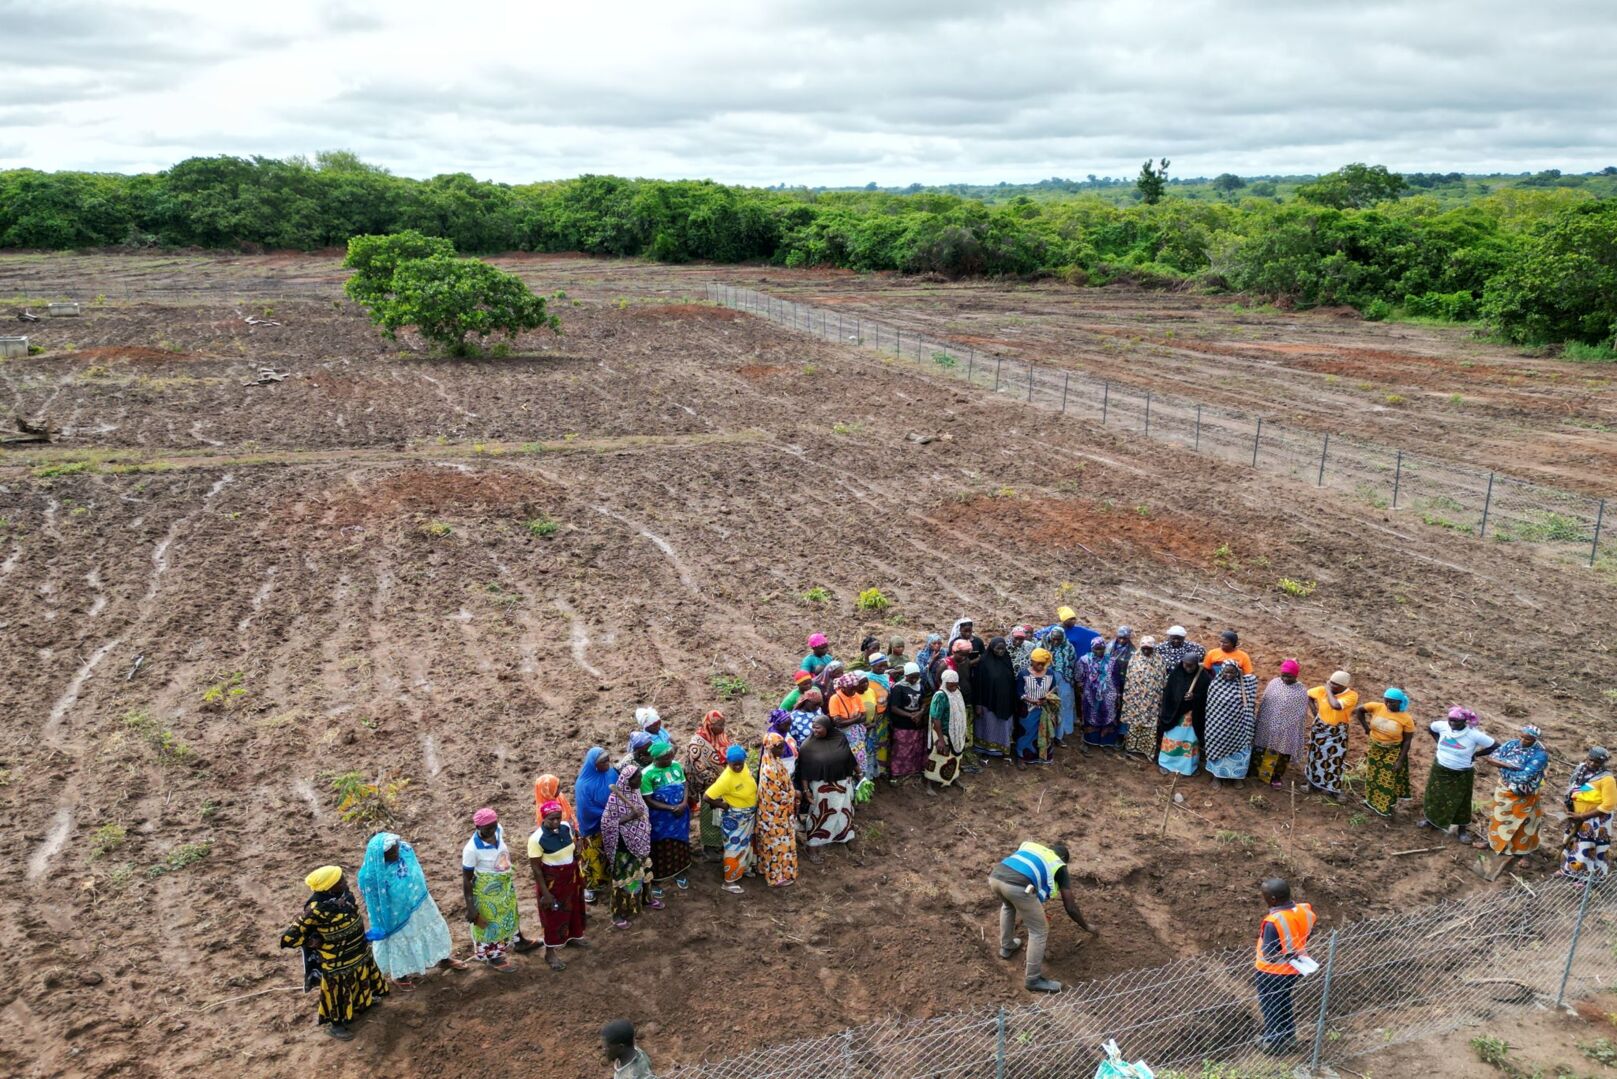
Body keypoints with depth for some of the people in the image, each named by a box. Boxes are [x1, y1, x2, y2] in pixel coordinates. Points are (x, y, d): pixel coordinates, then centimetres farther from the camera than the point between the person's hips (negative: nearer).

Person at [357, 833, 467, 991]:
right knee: (400, 942, 20)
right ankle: (399, 975, 49)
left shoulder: (406, 849, -21)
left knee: (432, 929, 25)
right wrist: (381, 926, -8)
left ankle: (443, 958, 52)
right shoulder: (372, 875, -35)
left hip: (420, 903, 5)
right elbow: (373, 901, -19)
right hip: (396, 914, -5)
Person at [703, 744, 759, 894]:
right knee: (734, 847, 5)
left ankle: (744, 867, 48)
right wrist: (724, 805, -18)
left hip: (748, 815, 8)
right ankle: (729, 880, 20)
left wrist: (753, 809, 10)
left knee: (746, 843, 26)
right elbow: (707, 796, -32)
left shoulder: (743, 767, -12)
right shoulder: (726, 779, -33)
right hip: (734, 818, -8)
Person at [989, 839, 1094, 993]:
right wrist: (1086, 927, 48)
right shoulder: (1059, 867, 27)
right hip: (1017, 886, -5)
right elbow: (1070, 907, 28)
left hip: (995, 877, 5)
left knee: (1007, 906, 41)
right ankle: (1033, 979, 21)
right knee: (1039, 932, 16)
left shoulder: (1030, 845, 39)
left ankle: (1007, 947, 51)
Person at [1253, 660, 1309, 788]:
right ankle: (1262, 773, 30)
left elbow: (1302, 714, -5)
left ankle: (1276, 776, 28)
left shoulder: (1301, 691, -10)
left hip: (1287, 729, -2)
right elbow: (1263, 703, 4)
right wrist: (1259, 721, 7)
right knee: (1266, 751, 13)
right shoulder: (1273, 683, -4)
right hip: (1269, 726, 2)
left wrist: (1301, 733, -4)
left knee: (1283, 754, 10)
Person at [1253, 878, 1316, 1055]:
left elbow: (1269, 954, -27)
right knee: (1285, 1003, 28)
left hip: (1272, 972, -7)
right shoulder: (1304, 911, -12)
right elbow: (1307, 935, 4)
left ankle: (1273, 1042, 29)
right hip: (1293, 970, 7)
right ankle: (1289, 1037, 42)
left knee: (1271, 1007, 16)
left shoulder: (1273, 921, -34)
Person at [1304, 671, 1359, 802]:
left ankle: (1332, 790, 16)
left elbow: (1336, 705, -40)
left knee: (1335, 760, 1)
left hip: (1337, 732, -3)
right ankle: (1314, 783, 35)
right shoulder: (1323, 690, -12)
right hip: (1319, 728, 3)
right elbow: (1307, 695, 7)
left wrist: (1328, 689, -27)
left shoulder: (1352, 695, -23)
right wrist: (1314, 711, -1)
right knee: (1315, 756, 16)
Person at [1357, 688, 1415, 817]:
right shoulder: (1377, 707, -15)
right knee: (1373, 777, 20)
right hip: (1375, 750, 3)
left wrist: (1400, 760, -13)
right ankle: (1372, 801, 41)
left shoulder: (1406, 719, -21)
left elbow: (1407, 741, -13)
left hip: (1393, 753, -3)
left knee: (1389, 780, 10)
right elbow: (1359, 710, -1)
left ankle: (1387, 806, 29)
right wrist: (1366, 728, -3)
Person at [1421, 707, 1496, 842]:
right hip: (1439, 769, 4)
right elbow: (1431, 728, 11)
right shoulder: (1443, 726, -13)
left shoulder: (1474, 734, -24)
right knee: (1434, 795, 19)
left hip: (1461, 774, -4)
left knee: (1460, 802, 10)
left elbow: (1496, 747, -16)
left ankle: (1462, 829, 28)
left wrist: (1475, 754, -13)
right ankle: (1430, 819, 42)